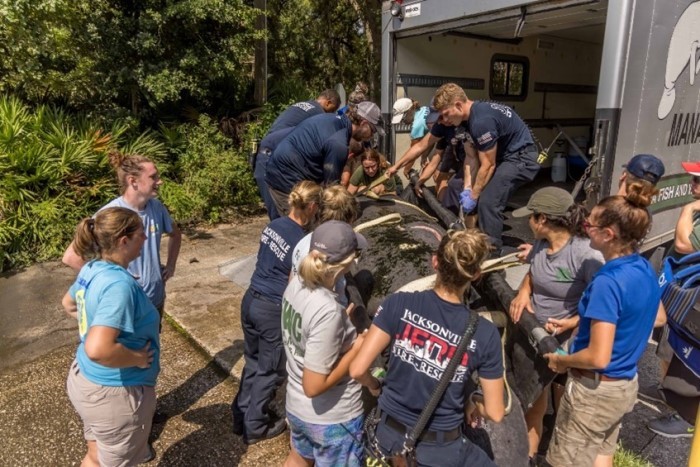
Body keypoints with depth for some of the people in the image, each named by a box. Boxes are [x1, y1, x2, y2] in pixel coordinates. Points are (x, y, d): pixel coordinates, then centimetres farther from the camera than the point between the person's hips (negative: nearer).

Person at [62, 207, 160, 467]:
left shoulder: (91, 269, -3)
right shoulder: (120, 284, -32)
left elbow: (69, 303, 19)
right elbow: (98, 350, -41)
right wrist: (139, 358, -25)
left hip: (85, 378, 8)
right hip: (115, 392, -8)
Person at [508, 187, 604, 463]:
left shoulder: (586, 256, -26)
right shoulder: (540, 245, -7)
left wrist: (571, 323, -29)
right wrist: (523, 292, -8)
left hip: (568, 346, -6)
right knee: (534, 406, 22)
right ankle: (528, 457, 42)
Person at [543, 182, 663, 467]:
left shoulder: (608, 282, -29)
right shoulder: (646, 269, -2)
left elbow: (598, 357, -29)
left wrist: (562, 361, -10)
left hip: (595, 389, -8)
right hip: (626, 385, 8)